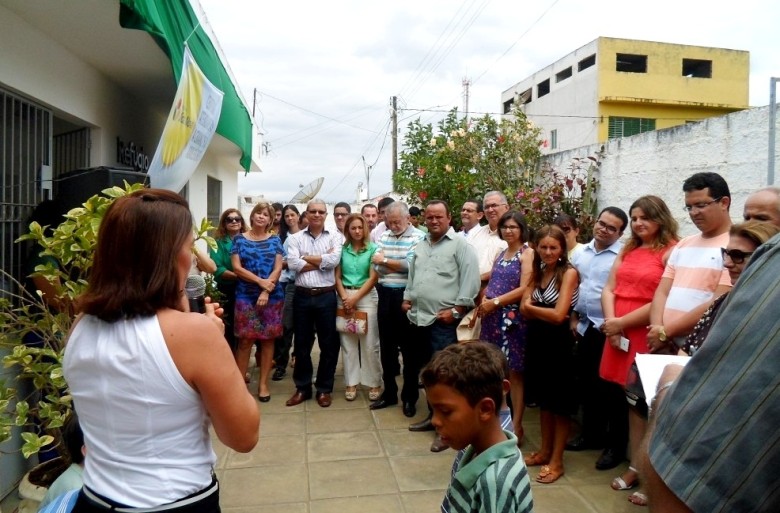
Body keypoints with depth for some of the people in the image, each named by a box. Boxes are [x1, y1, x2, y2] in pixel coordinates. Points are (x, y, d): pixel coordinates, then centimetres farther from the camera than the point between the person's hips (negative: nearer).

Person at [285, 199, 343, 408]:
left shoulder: (335, 236, 2)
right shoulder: (296, 238, 5)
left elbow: (334, 260, -15)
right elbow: (293, 263, -11)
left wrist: (307, 257, -7)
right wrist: (322, 261, -11)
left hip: (326, 296, -1)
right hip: (302, 296, 2)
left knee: (328, 344, 6)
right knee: (302, 343, 11)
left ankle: (325, 388, 21)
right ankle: (302, 387, 25)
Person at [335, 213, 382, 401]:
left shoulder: (372, 248, 0)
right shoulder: (342, 249, 7)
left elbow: (373, 277, -5)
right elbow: (337, 277, 6)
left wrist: (355, 298, -9)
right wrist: (345, 298, -7)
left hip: (366, 296, -3)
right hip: (345, 297, 3)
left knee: (369, 343, -2)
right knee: (347, 342, 7)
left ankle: (374, 383, 11)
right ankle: (351, 383, 17)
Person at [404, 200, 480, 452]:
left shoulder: (460, 244, -7)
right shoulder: (421, 245, 17)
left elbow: (471, 280, -13)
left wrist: (456, 309, -16)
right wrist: (408, 298, 16)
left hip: (443, 320, -8)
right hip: (419, 317, 8)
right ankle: (434, 416, 31)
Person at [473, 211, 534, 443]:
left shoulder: (527, 253, -4)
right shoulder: (500, 254, 18)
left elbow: (524, 289, -14)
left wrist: (495, 302, -15)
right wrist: (484, 302, -1)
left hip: (513, 319, -6)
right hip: (492, 318, 6)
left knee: (514, 373, 0)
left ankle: (516, 425, 9)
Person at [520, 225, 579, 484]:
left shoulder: (569, 273, -12)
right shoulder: (539, 272, 8)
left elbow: (559, 315, -19)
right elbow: (525, 310, 1)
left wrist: (531, 307, -5)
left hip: (558, 342, -7)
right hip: (536, 340, 7)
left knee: (560, 402, 6)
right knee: (544, 398, 17)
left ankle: (556, 461, 17)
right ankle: (545, 450, 32)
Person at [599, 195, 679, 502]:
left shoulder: (672, 251, -8)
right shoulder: (628, 250, 16)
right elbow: (609, 288, 10)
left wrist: (622, 322, -12)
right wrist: (611, 323, -6)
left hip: (650, 338, -6)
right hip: (620, 337, 6)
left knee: (649, 405, 3)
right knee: (632, 403, 13)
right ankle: (635, 467, 25)